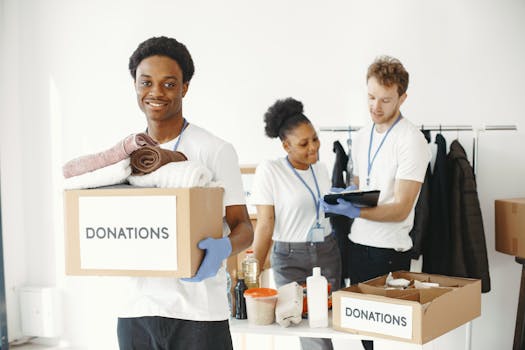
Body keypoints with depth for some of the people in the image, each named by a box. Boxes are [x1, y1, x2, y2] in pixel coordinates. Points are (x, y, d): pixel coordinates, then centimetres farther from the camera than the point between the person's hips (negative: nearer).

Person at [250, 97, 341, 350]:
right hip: (290, 258, -5)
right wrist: (254, 271, -14)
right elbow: (265, 224, -12)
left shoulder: (320, 168, 6)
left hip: (327, 253, 6)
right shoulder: (269, 170, -12)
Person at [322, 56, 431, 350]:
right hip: (358, 244, 7)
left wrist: (355, 211, -31)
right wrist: (341, 196, 1)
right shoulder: (362, 137, 11)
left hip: (390, 250, -7)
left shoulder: (412, 140, -13)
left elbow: (401, 209, -18)